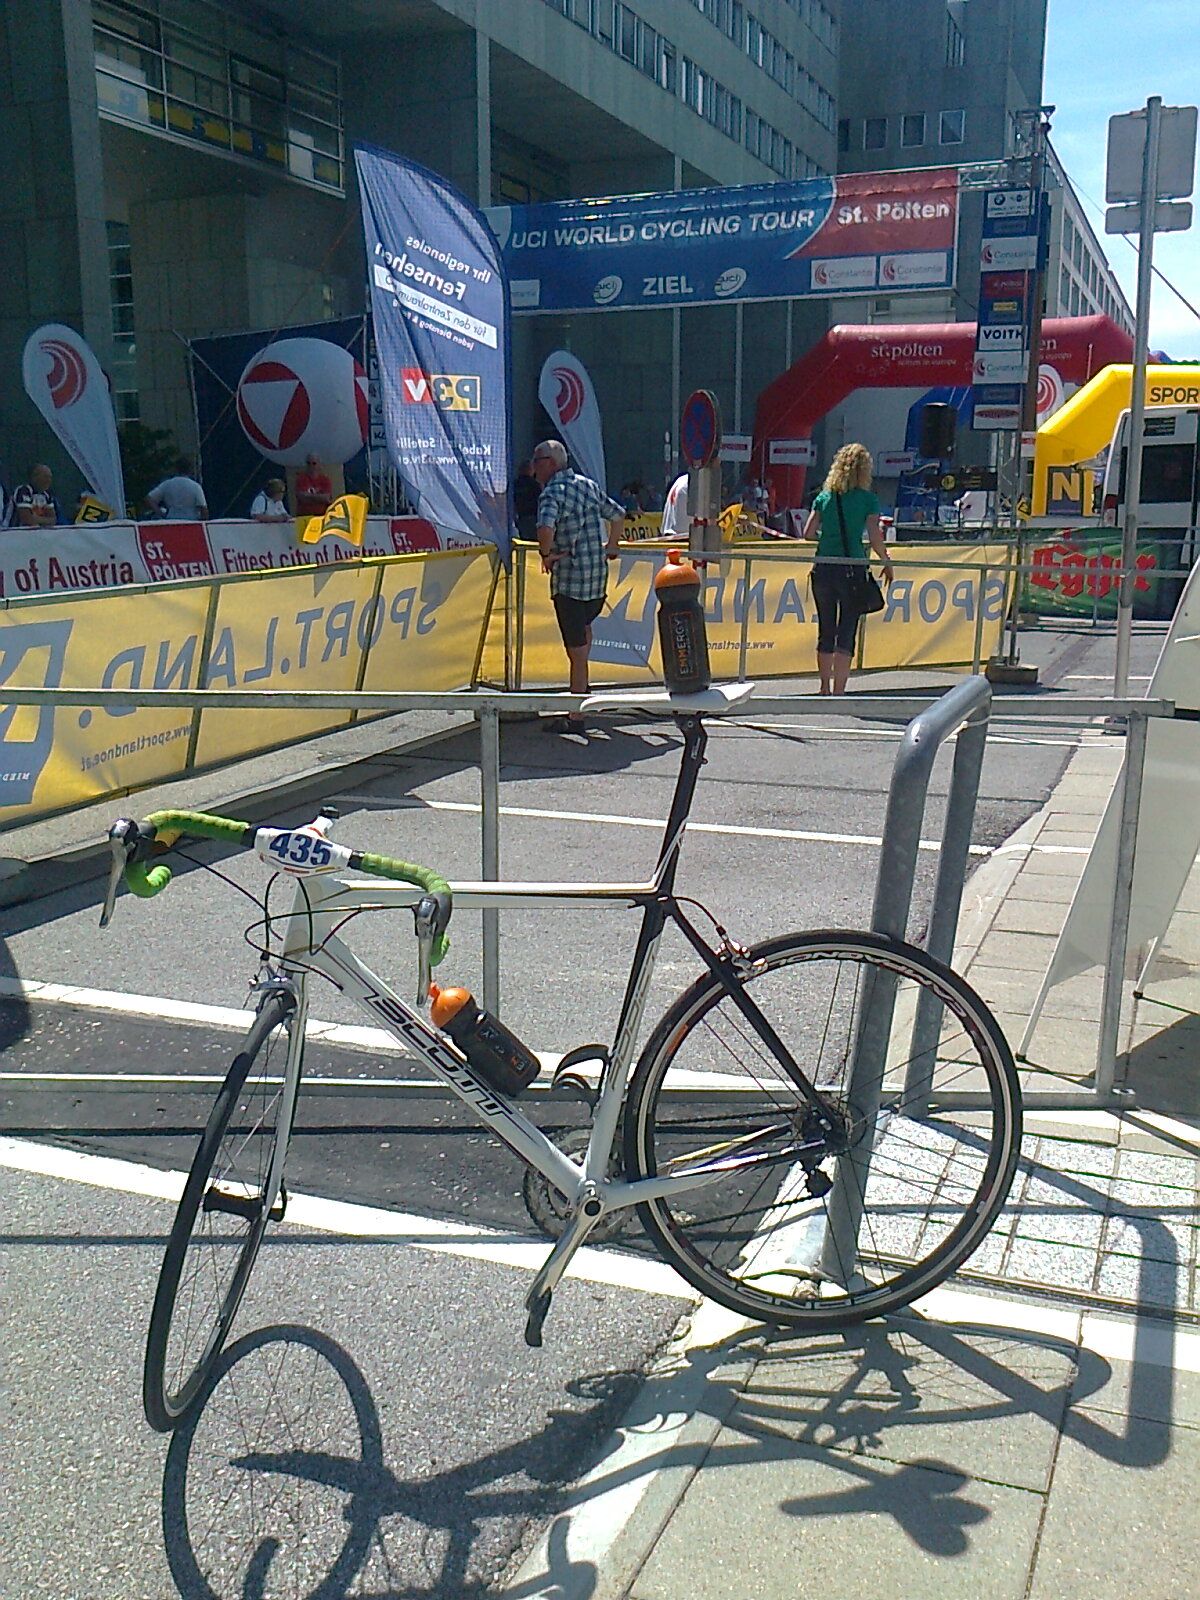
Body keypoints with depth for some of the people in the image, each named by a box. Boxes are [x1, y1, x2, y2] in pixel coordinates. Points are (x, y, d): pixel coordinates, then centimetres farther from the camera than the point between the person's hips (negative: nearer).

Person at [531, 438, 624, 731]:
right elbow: (617, 514, 22)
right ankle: (582, 688, 41)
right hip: (598, 576, 8)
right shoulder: (588, 485, 12)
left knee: (576, 647, -4)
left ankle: (576, 716, 1)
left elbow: (546, 527, -31)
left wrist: (547, 554, -15)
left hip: (569, 579, -8)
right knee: (584, 627, 30)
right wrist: (610, 546, 30)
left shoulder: (552, 492, -13)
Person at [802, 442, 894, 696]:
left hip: (823, 568, 4)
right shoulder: (868, 498, -2)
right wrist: (886, 562, 8)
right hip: (852, 568, -4)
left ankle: (825, 689, 23)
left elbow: (808, 533, 4)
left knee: (825, 631, 14)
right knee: (847, 633, 1)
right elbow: (875, 538, -7)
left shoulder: (825, 497, 7)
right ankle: (838, 690, -1)